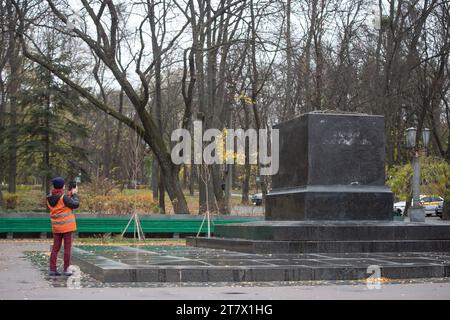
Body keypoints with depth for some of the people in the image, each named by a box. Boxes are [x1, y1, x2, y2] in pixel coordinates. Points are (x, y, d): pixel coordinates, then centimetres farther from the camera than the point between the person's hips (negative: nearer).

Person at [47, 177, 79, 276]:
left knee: (55, 248, 10)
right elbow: (75, 204, -10)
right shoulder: (64, 197, -17)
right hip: (67, 226, -6)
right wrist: (75, 194, 4)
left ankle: (52, 269, 8)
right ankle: (66, 270, 4)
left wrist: (70, 193, 14)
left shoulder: (49, 199, 3)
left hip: (56, 227, 6)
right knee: (67, 248, 2)